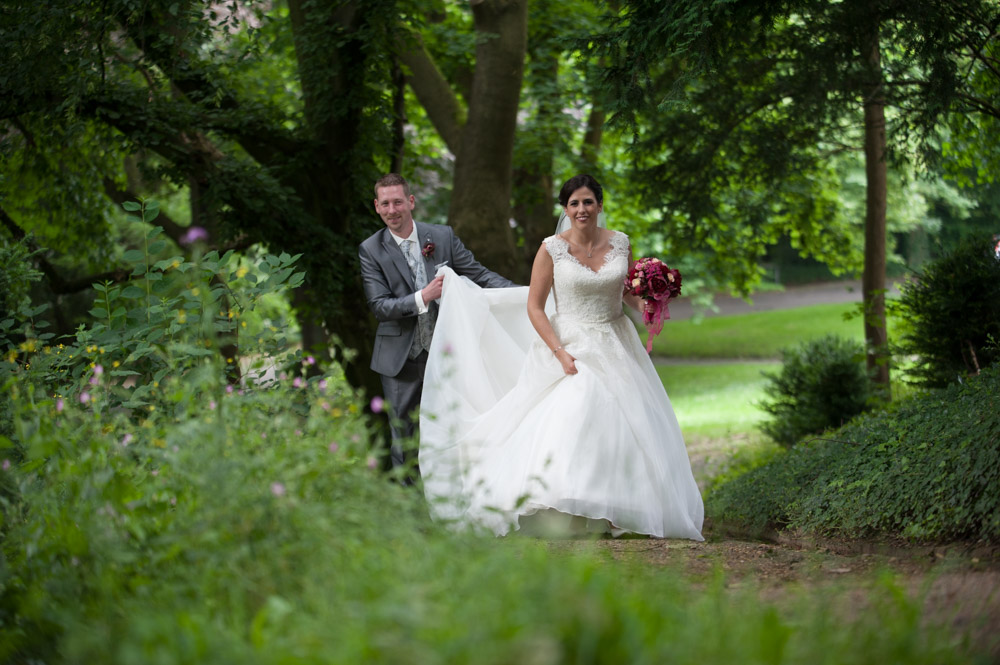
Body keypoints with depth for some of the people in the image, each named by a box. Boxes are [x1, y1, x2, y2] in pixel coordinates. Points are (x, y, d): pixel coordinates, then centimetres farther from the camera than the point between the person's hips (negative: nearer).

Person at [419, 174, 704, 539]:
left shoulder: (620, 243, 4)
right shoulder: (552, 249, -6)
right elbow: (534, 307, -5)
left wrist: (645, 302, -6)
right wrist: (560, 352, -16)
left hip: (615, 348, 4)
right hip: (569, 346, -4)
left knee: (627, 426, -2)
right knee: (569, 419, -22)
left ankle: (616, 515, 7)